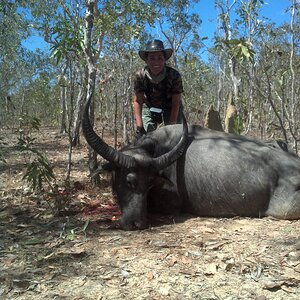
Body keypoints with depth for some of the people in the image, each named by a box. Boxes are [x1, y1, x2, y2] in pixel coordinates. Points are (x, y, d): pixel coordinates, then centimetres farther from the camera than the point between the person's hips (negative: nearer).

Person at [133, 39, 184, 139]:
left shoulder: (174, 75, -28)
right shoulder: (140, 76, -24)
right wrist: (139, 127, -27)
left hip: (170, 109, -1)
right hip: (149, 108, 1)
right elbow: (137, 102, -19)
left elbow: (175, 104, -23)